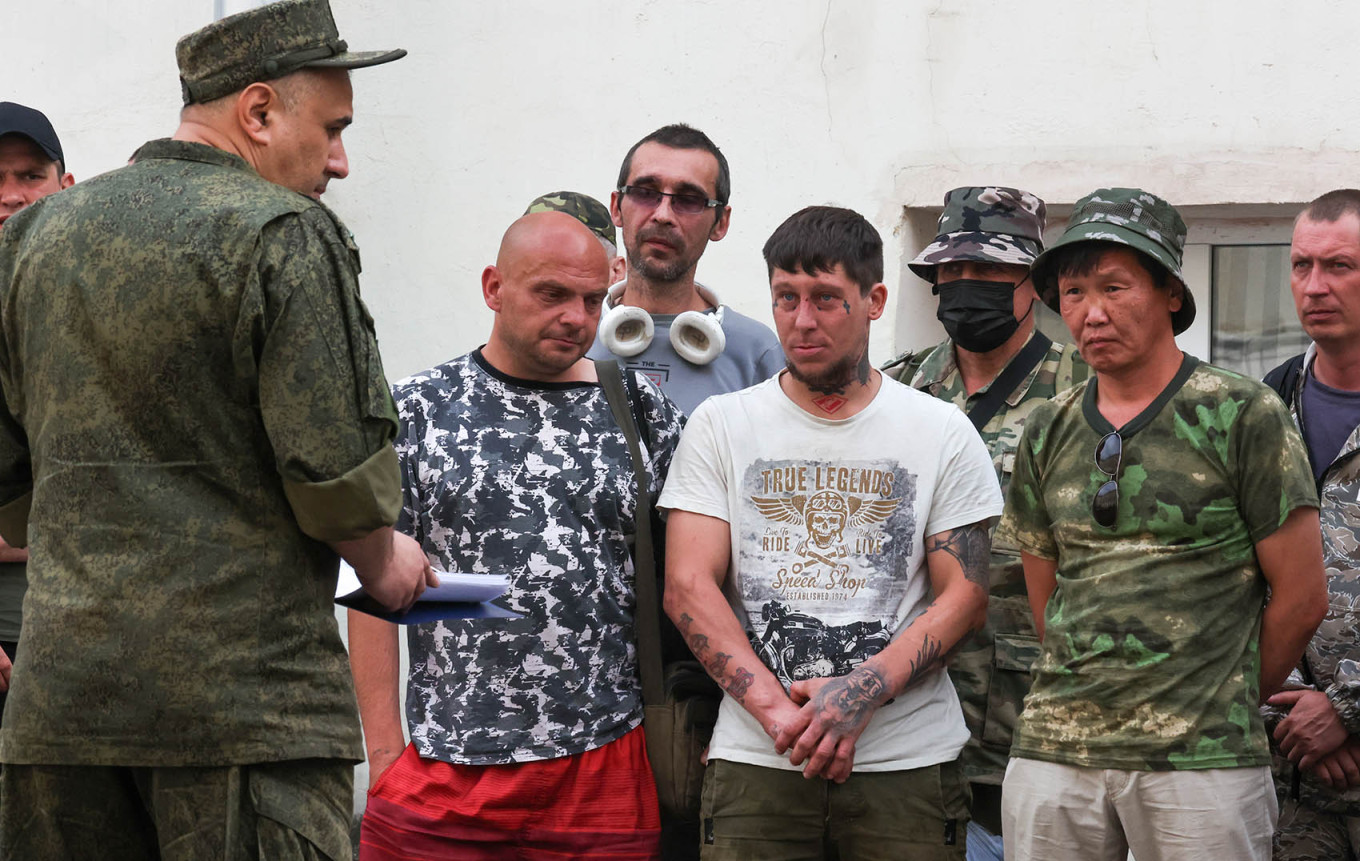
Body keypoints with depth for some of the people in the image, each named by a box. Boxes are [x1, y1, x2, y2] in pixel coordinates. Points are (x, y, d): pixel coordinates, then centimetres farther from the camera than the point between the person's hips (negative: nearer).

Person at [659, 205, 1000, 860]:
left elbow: (965, 597, 1)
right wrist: (775, 708, -15)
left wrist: (864, 691, -15)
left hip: (909, 760, 0)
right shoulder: (721, 426, 6)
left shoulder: (943, 432, 5)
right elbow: (688, 587, -2)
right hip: (756, 761, 0)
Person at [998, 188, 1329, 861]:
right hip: (1052, 752, 4)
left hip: (1201, 763, -4)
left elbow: (1300, 598, 0)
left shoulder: (1243, 418, -3)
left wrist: (1223, 707, 7)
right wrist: (1092, 695, 9)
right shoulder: (1047, 433, 10)